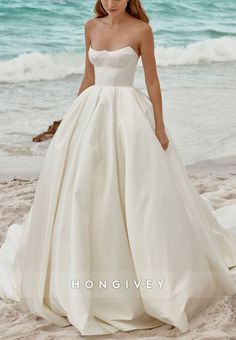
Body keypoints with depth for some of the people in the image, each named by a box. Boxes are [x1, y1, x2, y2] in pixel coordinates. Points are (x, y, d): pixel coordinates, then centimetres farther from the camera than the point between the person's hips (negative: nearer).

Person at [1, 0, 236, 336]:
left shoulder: (142, 30, -5)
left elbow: (152, 81, -4)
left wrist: (159, 127, -7)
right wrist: (74, 116, 16)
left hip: (128, 113, -5)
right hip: (91, 111, 5)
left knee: (136, 192, -2)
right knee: (81, 192, 7)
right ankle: (83, 274, 25)